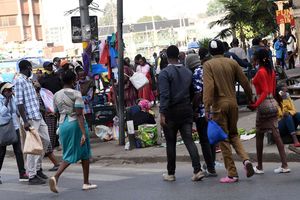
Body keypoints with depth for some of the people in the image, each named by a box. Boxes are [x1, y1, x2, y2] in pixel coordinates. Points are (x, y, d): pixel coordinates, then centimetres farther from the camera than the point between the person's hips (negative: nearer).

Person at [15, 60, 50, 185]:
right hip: (30, 118, -10)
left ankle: (38, 168, 28)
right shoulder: (19, 81, -12)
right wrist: (25, 121, -22)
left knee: (46, 140, 16)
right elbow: (19, 103, -17)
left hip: (38, 116, 10)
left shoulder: (28, 81, 17)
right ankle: (32, 176, 0)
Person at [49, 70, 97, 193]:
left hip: (62, 124, 5)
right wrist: (84, 133, -21)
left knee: (69, 155, 10)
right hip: (76, 124, -5)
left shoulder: (57, 95, 7)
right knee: (85, 153, 12)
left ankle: (55, 177, -14)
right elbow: (79, 114, -18)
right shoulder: (76, 94, -11)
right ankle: (86, 183, 17)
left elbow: (57, 112, 13)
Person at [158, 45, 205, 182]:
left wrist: (162, 114, -20)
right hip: (186, 109, 4)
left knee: (171, 143, 6)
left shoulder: (165, 73, -9)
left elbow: (164, 95, -18)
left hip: (172, 111, -4)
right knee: (189, 140, 0)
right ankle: (197, 170, -12)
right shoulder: (187, 72, 7)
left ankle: (171, 173, 15)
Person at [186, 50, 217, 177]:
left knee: (204, 140, 0)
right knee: (211, 138, 18)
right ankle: (211, 164, 28)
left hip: (202, 111, -7)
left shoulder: (197, 73, -12)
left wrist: (193, 109, -11)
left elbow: (198, 93, -19)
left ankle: (211, 169, 2)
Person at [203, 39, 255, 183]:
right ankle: (246, 159, -3)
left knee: (223, 139, 3)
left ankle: (232, 174, 4)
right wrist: (250, 99, 18)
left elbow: (208, 86, -16)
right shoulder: (232, 63, 5)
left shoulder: (208, 65, -5)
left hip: (219, 105, -4)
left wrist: (207, 107, -18)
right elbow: (244, 82, 5)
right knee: (233, 134, 20)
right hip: (233, 103, 4)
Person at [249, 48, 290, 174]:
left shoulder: (260, 72, -14)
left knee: (259, 136, 3)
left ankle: (259, 167, 10)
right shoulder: (271, 71, 10)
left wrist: (256, 104, -25)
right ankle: (284, 165, 1)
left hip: (264, 105, -8)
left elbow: (265, 92, -20)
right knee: (276, 135, 5)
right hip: (273, 103, 8)